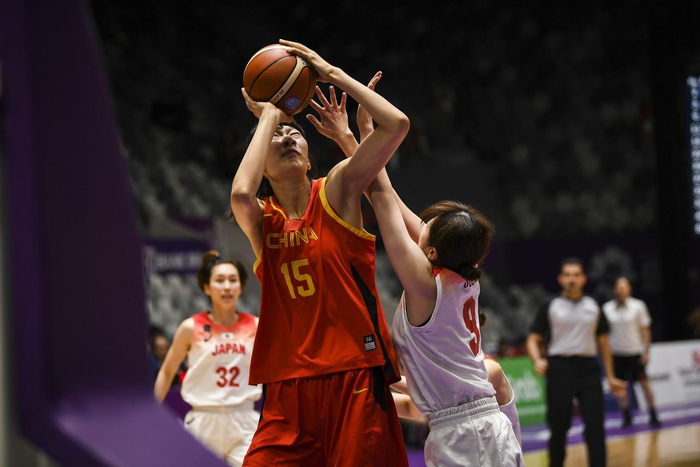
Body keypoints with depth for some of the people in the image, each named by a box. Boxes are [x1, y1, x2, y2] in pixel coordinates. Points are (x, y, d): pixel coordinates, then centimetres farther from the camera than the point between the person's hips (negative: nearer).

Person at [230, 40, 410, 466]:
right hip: (287, 388, 2)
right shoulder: (260, 220, 8)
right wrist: (267, 116, -4)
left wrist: (333, 74, 0)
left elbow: (397, 124, -8)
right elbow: (240, 194, -17)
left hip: (353, 380, -2)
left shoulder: (337, 190, 4)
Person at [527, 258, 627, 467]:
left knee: (595, 425, -7)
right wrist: (537, 360, -16)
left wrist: (610, 377, 14)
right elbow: (533, 340, 4)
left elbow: (603, 342, 17)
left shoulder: (593, 307, 12)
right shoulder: (551, 307, 5)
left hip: (588, 369, 2)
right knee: (559, 428, 3)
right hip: (560, 369, -2)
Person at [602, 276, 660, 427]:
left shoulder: (638, 306, -3)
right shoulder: (607, 308, 1)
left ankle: (653, 416, 5)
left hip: (635, 352, -2)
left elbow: (645, 330, 0)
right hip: (616, 352, 2)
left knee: (644, 382, -4)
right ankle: (626, 417, 13)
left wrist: (646, 351, -6)